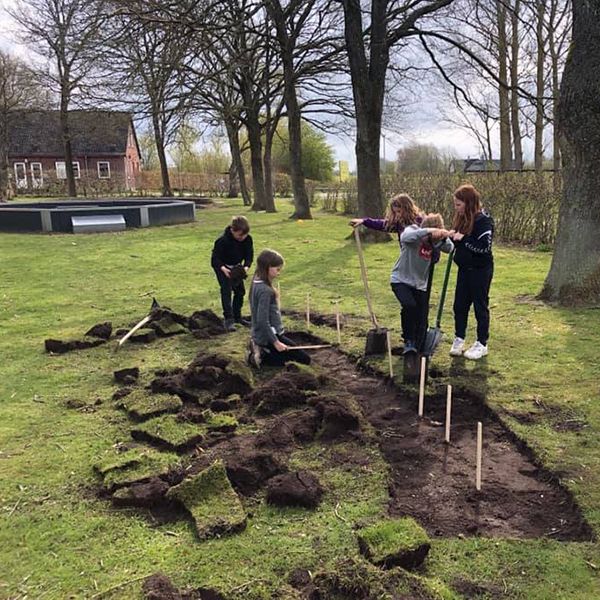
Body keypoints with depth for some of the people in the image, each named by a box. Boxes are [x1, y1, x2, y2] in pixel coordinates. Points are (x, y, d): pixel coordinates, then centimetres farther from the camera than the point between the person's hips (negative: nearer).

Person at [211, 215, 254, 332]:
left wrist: (246, 267, -28)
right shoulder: (222, 241, -31)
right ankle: (228, 319, -11)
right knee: (226, 291, -14)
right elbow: (215, 258, -25)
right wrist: (224, 269, -40)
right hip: (222, 267, -5)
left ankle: (237, 317, 20)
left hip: (236, 267, 5)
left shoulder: (248, 239, -18)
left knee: (240, 291, 6)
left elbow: (249, 255, -10)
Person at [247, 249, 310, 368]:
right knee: (304, 359, -1)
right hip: (268, 336, -9)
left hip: (260, 334, 9)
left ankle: (260, 349, 11)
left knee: (293, 353, 26)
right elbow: (262, 320, -25)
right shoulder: (265, 290, -24)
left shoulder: (257, 283, 4)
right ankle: (261, 357, -5)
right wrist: (275, 342, -20)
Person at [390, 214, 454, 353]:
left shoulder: (435, 239, -4)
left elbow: (449, 248, -20)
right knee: (410, 305, -29)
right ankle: (408, 341, -9)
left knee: (422, 322, 2)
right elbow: (405, 237, -40)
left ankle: (416, 349, 23)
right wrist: (428, 231, -52)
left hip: (420, 284, 4)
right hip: (401, 280, -4)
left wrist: (444, 238, -39)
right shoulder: (412, 230, -16)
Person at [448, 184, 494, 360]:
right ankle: (459, 339, 26)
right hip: (464, 268, 7)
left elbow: (484, 246, -25)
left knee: (480, 306, 4)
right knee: (460, 305, 12)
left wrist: (463, 239, -25)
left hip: (480, 270, -7)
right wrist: (452, 237, -6)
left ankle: (481, 344, 16)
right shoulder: (461, 219, 6)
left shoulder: (483, 220, -17)